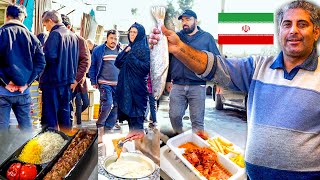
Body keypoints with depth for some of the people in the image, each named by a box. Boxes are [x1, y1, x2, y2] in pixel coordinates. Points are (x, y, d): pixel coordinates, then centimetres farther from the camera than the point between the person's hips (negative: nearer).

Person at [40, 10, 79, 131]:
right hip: (68, 80, 8)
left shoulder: (55, 34, -11)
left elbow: (50, 57, -22)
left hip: (53, 80, -8)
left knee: (49, 114, 0)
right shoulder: (73, 36, 12)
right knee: (64, 112, 15)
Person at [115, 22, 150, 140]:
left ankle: (139, 130, 8)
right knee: (127, 107, 10)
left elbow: (147, 66, -15)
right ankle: (132, 130, 20)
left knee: (136, 106, -3)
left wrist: (132, 58, -17)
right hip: (126, 83, 7)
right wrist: (125, 52, -5)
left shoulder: (144, 48, -6)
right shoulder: (129, 48, 16)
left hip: (137, 83, -7)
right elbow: (117, 63, 10)